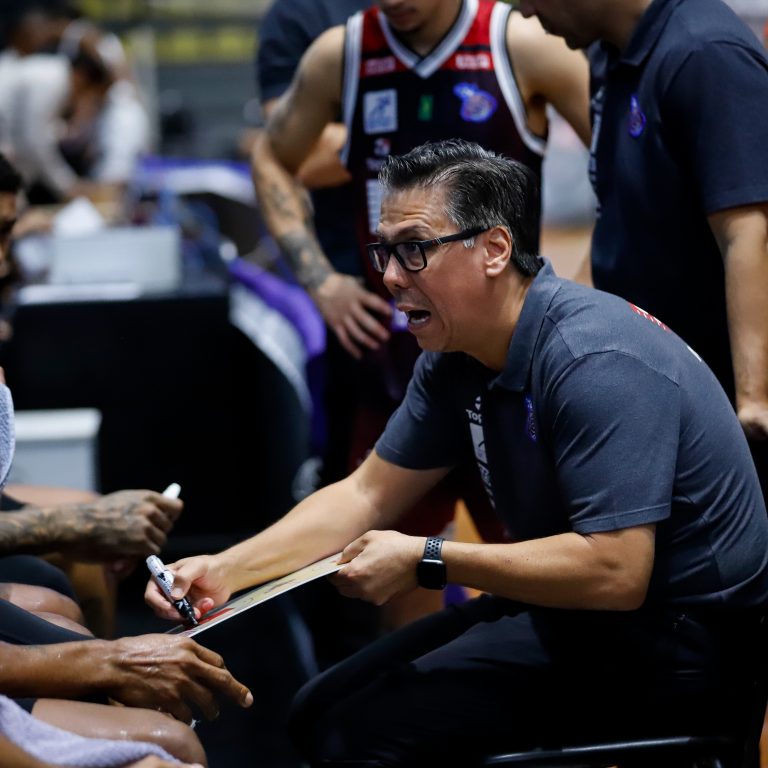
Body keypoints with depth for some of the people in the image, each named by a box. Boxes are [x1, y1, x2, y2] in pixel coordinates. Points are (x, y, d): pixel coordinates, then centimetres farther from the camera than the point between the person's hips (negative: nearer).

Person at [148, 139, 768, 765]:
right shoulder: (456, 361, 4)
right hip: (573, 604, 9)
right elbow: (367, 495, 12)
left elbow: (616, 571, -30)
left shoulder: (594, 361, -25)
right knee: (319, 714, 8)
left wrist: (427, 560, -23)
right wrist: (225, 570, -1)